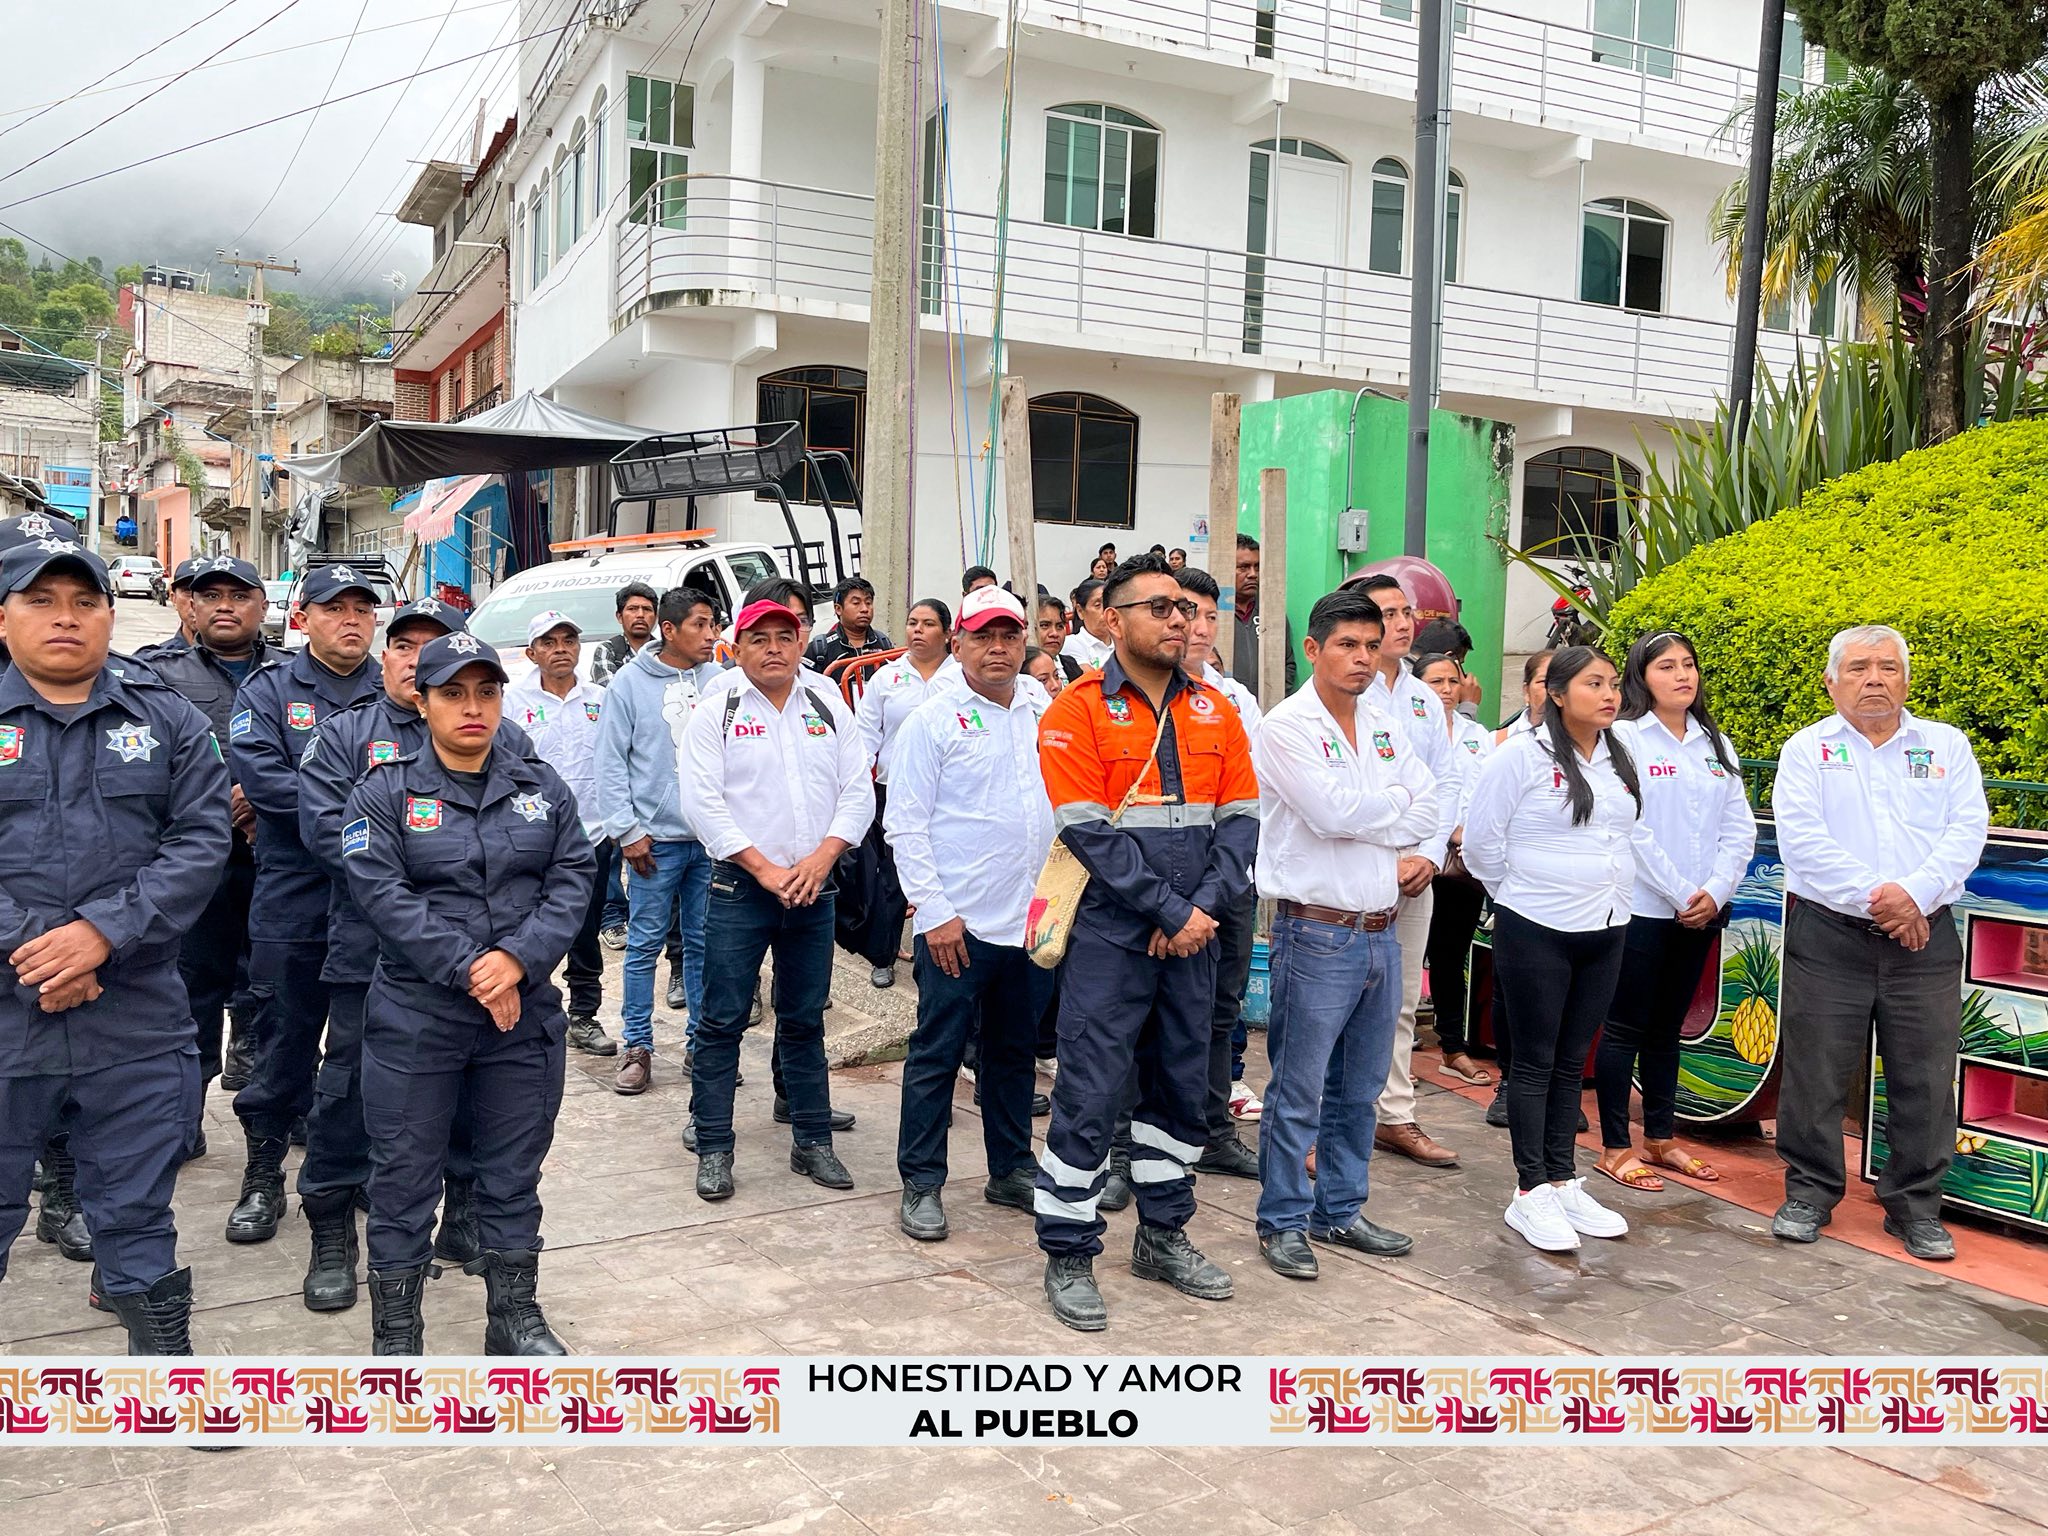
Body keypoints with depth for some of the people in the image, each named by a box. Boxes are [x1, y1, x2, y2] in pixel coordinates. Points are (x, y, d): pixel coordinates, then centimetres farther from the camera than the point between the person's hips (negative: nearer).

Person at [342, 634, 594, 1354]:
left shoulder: (542, 786, 7)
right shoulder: (384, 791, -2)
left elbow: (573, 878, -2)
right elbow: (383, 892, -13)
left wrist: (519, 958, -17)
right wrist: (469, 970, -19)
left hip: (526, 1016, 3)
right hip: (415, 1017, -2)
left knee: (514, 1174, 14)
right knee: (405, 1178, 6)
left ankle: (515, 1316, 29)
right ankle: (395, 1336, 22)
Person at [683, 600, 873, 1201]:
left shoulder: (828, 708, 8)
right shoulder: (716, 714, -1)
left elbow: (858, 791, 3)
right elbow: (706, 802, -9)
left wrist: (820, 859, -10)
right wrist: (765, 869, -14)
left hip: (814, 889, 3)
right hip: (739, 887, -3)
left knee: (805, 1020, 11)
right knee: (723, 1021, 0)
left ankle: (813, 1142, 21)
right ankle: (713, 1149, 10)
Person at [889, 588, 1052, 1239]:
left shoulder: (1041, 719, 10)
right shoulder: (933, 720, -7)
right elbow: (905, 825, -10)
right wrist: (936, 911, -15)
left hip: (1032, 922, 6)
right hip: (958, 925, -5)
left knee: (1015, 1051, 16)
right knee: (937, 1055, 2)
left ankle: (1011, 1170, 29)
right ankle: (921, 1184, 14)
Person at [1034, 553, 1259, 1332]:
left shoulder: (1215, 710, 8)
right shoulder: (1078, 711, -7)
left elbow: (1239, 819, 4)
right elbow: (1089, 831, -14)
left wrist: (1204, 906, -10)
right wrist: (1171, 911, -16)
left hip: (1192, 935, 5)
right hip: (1112, 935, -5)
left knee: (1181, 1086, 15)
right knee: (1090, 1096, -2)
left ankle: (1163, 1235, 31)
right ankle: (1068, 1256, 13)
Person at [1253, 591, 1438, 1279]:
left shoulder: (1385, 728, 12)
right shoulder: (1286, 727, -10)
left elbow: (1428, 812, 4)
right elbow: (1333, 811, -22)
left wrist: (1361, 818, -10)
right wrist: (1395, 800, -4)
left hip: (1380, 932, 7)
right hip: (1317, 933, -7)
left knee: (1359, 1090, 15)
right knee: (1299, 1091, 2)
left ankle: (1341, 1210, 29)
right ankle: (1284, 1221, 15)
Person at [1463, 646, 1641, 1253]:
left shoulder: (1621, 761, 7)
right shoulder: (1522, 756, -11)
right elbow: (1481, 842, -7)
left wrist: (1612, 897, 14)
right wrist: (1520, 896, 2)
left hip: (1605, 931, 6)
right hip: (1536, 933, -5)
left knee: (1572, 1062, 13)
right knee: (1535, 1062, 2)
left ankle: (1563, 1183, 23)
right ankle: (1531, 1192, 10)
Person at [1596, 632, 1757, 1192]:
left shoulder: (1717, 745, 11)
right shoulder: (1625, 738, -7)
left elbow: (1740, 829, 7)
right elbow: (1631, 829, -13)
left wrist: (1715, 891, -7)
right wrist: (1680, 894, -13)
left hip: (1701, 911, 6)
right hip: (1641, 908, -5)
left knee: (1667, 1027, 14)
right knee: (1626, 1028, 1)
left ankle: (1661, 1139, 24)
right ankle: (1615, 1148, 9)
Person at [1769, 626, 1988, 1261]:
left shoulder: (1947, 746, 11)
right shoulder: (1807, 749, 5)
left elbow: (1967, 831, -1)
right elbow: (1801, 837, -8)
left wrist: (1915, 894, -16)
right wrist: (1874, 894, -16)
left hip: (1925, 938, 2)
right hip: (1828, 934, -1)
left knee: (1926, 1077, 5)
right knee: (1815, 1071, 3)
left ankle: (1916, 1206, 20)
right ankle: (1808, 1194, 18)